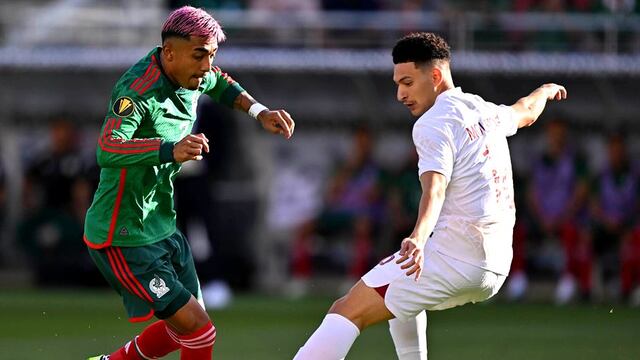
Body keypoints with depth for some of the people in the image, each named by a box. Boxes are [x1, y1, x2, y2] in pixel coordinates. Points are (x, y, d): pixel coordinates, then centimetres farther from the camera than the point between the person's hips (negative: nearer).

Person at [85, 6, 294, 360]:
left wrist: (259, 112, 12)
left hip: (162, 227, 9)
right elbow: (107, 150, -43)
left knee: (183, 327, 19)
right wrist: (170, 150, -58)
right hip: (122, 238, -9)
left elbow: (220, 84, 28)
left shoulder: (192, 78, 1)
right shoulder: (139, 88, -26)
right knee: (197, 328, -14)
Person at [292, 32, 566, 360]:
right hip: (496, 267, 9)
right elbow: (525, 112, 40)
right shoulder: (487, 114, 17)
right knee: (401, 296, 37)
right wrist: (545, 91, 63)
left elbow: (435, 189, -25)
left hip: (454, 256, -9)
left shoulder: (434, 123, -8)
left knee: (347, 311, -17)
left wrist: (419, 239, -42)